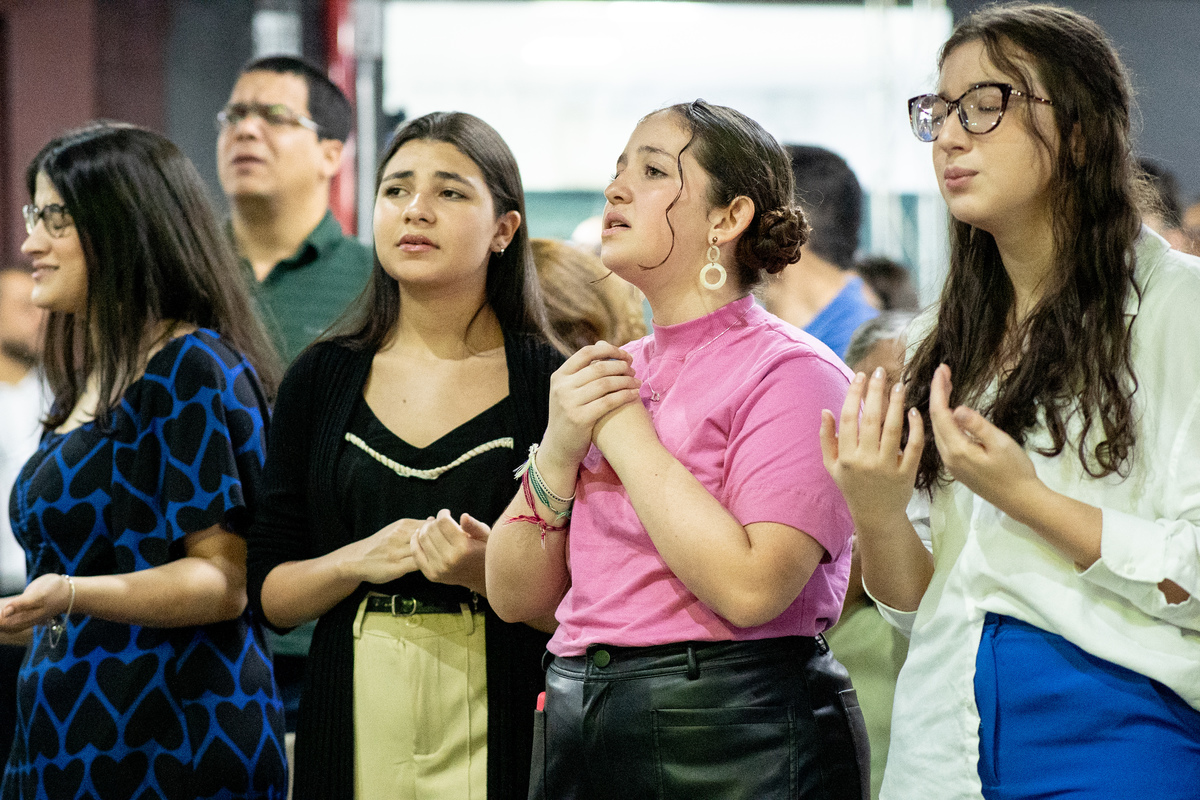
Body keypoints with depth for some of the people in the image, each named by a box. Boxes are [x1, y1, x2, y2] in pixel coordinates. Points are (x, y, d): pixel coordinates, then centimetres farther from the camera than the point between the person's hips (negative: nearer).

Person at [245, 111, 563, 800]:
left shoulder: (554, 385, -2)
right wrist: (357, 562, -11)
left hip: (500, 726, -2)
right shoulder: (322, 378, 7)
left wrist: (490, 574, -20)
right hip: (355, 725, 2)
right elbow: (269, 596, 6)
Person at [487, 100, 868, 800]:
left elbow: (751, 588, -23)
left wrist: (625, 432, -14)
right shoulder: (609, 374, 12)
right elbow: (517, 597, 9)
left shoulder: (790, 371, -8)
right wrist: (558, 450, -7)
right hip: (580, 726, 6)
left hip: (734, 740, -6)